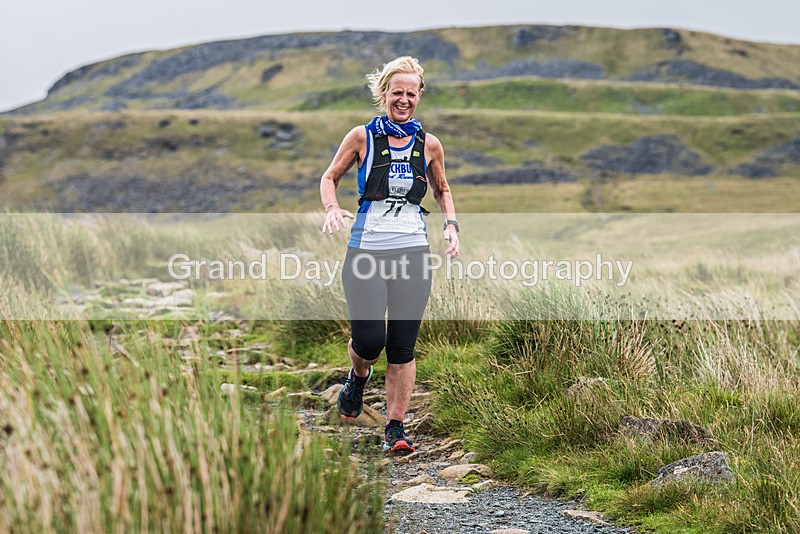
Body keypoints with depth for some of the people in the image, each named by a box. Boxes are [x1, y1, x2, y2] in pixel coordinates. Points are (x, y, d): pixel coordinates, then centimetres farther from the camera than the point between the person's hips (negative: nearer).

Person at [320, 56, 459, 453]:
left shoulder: (429, 145, 8)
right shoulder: (362, 138, 1)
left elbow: (442, 190, 23)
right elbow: (330, 177, 12)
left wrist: (451, 225, 6)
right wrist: (332, 208, -8)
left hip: (413, 252, 2)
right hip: (366, 251, -2)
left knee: (403, 346, -1)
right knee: (368, 340, -10)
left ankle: (395, 428, 10)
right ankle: (358, 377, 27)